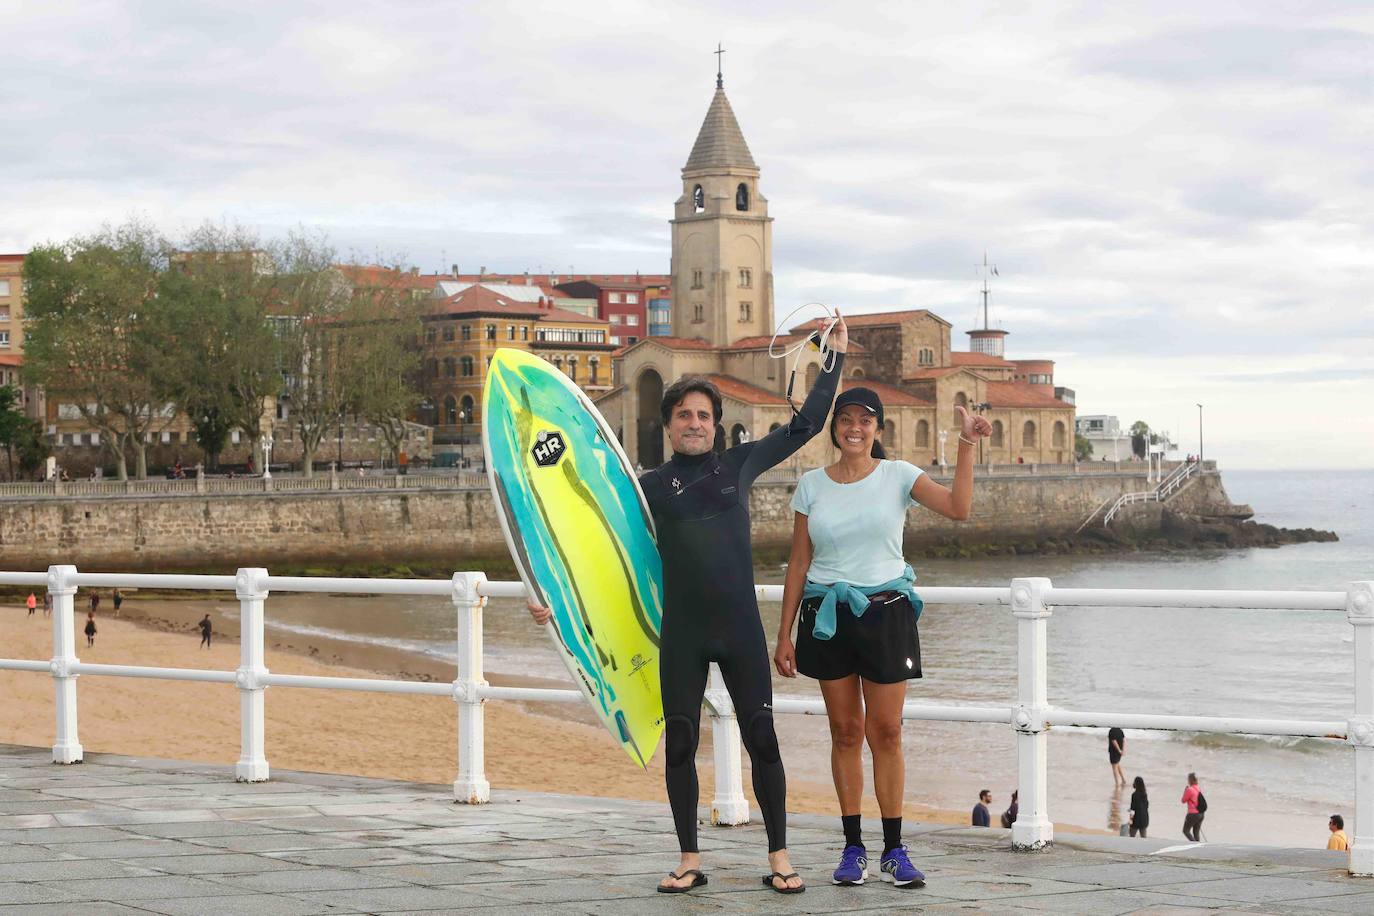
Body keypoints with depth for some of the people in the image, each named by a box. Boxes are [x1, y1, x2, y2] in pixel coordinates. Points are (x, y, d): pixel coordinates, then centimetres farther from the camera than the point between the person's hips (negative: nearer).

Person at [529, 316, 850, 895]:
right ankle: (689, 861, 16)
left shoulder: (739, 463, 6)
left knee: (761, 738, -1)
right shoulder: (650, 487, 3)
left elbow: (804, 427, 15)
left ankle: (779, 858, 8)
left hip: (741, 629, 0)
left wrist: (836, 358, 16)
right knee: (679, 743, 3)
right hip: (682, 634, 0)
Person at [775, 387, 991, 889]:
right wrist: (784, 635, 5)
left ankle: (894, 849, 5)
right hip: (828, 616, 1)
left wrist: (967, 446, -19)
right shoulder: (812, 485, 6)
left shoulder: (898, 475, 1)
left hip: (885, 611, -1)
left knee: (886, 731, -1)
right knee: (846, 731, 4)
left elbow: (958, 507, -15)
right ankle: (853, 848, 11)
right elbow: (798, 563, 7)